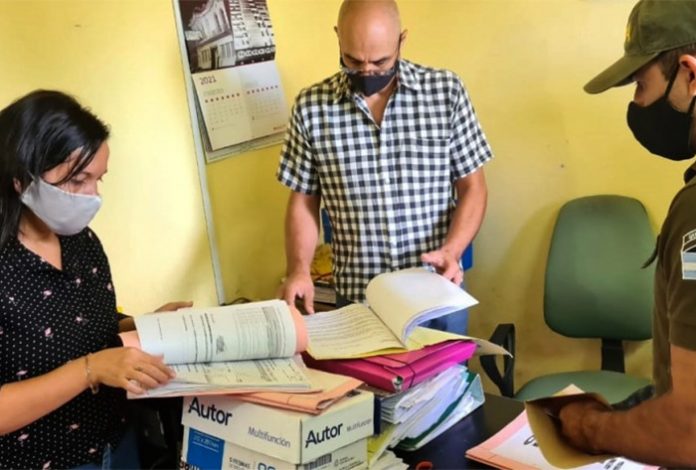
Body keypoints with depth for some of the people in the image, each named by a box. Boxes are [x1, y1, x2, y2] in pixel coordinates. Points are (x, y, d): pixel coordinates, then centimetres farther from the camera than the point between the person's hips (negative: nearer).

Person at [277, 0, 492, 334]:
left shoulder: (446, 91, -5)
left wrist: (451, 251, -17)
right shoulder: (311, 107, -3)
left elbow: (472, 187, -1)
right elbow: (303, 201, 3)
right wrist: (299, 270, -12)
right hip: (357, 296, 0)